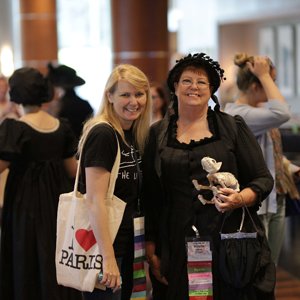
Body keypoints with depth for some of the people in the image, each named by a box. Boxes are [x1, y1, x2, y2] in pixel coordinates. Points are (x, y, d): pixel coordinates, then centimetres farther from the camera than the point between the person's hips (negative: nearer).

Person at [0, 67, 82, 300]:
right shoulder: (62, 127, 1)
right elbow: (73, 170, 7)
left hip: (27, 208, -5)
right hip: (58, 203, 5)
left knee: (28, 271, 7)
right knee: (57, 266, 17)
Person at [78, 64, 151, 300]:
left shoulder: (134, 135, 9)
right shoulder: (102, 134, -17)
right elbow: (95, 201, -21)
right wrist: (108, 258, -24)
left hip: (127, 244, 9)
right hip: (104, 245, -9)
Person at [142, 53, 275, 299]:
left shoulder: (233, 127, 6)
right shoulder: (158, 134, 10)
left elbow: (263, 179, 5)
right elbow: (149, 196, 10)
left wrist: (240, 199, -16)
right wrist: (151, 249, 5)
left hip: (229, 240, -1)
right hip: (177, 248, 1)